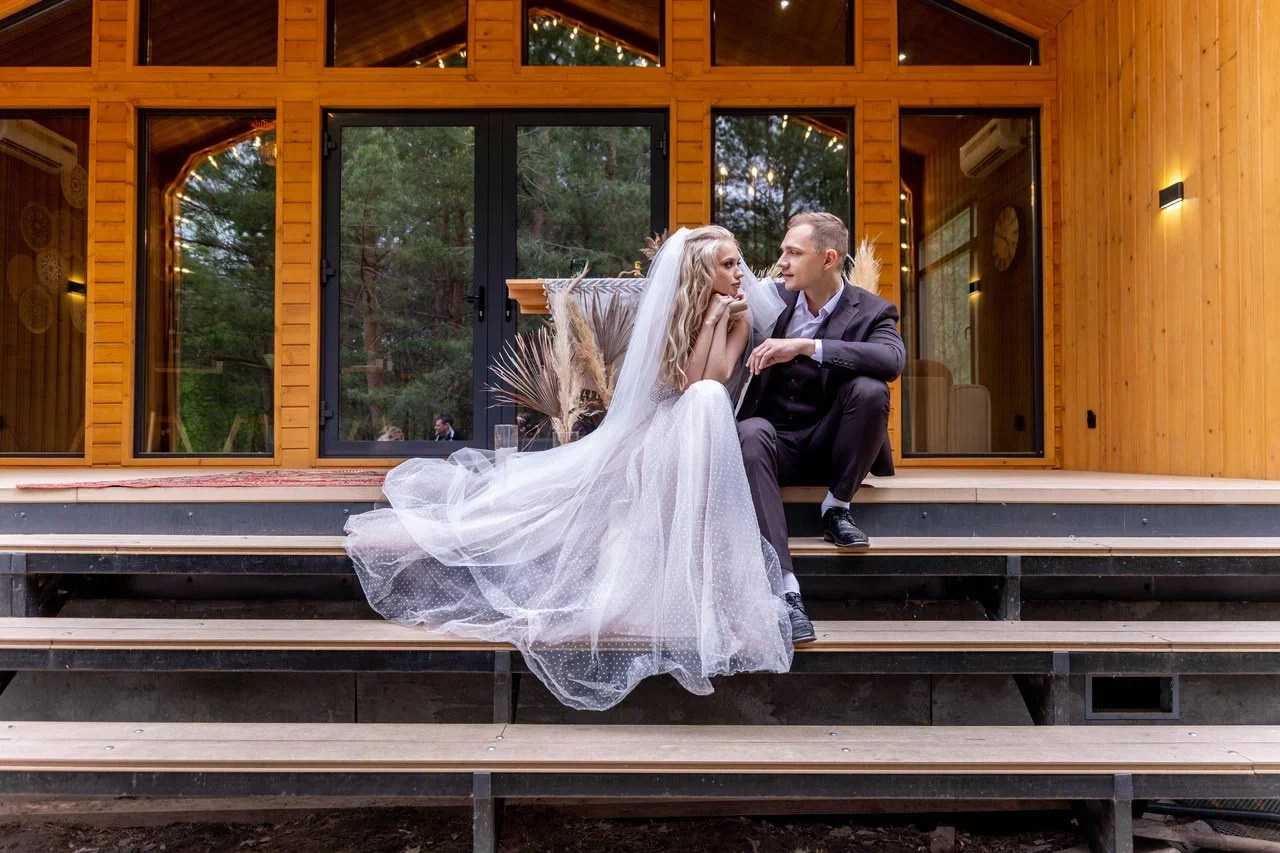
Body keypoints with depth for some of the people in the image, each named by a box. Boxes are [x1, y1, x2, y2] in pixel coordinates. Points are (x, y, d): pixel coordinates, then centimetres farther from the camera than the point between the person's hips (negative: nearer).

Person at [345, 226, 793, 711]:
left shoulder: (740, 318, 2)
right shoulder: (668, 312, -1)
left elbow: (714, 381, -14)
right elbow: (685, 382, -14)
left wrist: (720, 318, -18)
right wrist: (712, 317, -16)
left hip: (703, 441, 1)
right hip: (656, 429, -1)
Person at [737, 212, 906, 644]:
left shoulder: (871, 311, -2)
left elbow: (893, 359, -25)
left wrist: (805, 346, -30)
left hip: (825, 444, -1)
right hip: (775, 443, 1)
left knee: (869, 390, -29)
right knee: (752, 432, -35)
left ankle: (836, 508, -8)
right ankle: (785, 588, -42)